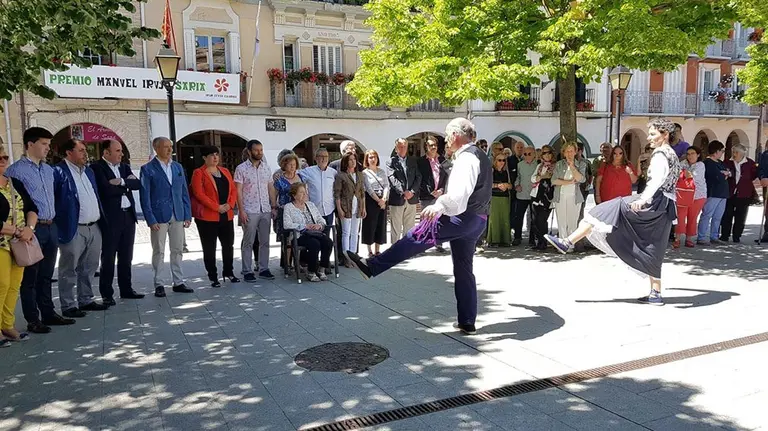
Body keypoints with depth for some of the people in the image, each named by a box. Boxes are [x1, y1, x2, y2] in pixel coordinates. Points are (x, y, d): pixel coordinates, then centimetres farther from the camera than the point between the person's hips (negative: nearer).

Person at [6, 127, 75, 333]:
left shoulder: (49, 170, 14)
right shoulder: (15, 170, -9)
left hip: (51, 227, 7)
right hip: (32, 229, -7)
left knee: (46, 275, 15)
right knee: (30, 277, 3)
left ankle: (48, 313, 25)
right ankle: (33, 320, 11)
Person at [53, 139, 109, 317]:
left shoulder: (88, 171, 15)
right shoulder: (58, 172, -10)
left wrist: (101, 221, 16)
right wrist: (56, 221, -13)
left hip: (94, 227, 8)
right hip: (73, 230, -8)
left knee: (89, 267, 15)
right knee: (69, 270, 3)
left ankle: (86, 300, 27)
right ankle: (68, 305, 11)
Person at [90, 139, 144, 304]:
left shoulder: (124, 167, 14)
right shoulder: (96, 167, -6)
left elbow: (138, 184, 2)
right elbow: (107, 189, -19)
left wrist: (121, 182, -13)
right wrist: (126, 186, -6)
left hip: (128, 216, 6)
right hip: (110, 218, -6)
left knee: (126, 257, 13)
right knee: (108, 258, 1)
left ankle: (126, 289, 23)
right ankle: (107, 294, 10)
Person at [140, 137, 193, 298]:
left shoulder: (178, 167, 11)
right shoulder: (148, 169, -3)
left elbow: (184, 192, 12)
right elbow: (145, 197, -6)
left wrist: (187, 215, 6)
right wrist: (150, 220, -11)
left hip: (177, 216, 4)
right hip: (159, 217, -4)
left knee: (177, 250, 9)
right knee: (158, 252, 3)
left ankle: (178, 283, 17)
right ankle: (158, 285, 12)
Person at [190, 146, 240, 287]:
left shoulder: (225, 171, 14)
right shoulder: (199, 173, -4)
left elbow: (233, 189, 11)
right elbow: (199, 194, -13)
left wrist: (230, 204, -7)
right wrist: (217, 207, -17)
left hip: (226, 216, 6)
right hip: (207, 216, -5)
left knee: (228, 245, 13)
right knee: (209, 248, 3)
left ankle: (228, 272, 28)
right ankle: (213, 276, 12)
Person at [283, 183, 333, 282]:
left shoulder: (311, 204, 23)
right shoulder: (288, 207, 6)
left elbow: (321, 220, 22)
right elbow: (286, 224, -9)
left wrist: (319, 225, -3)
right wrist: (305, 226, -14)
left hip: (316, 233, 5)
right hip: (300, 236, -5)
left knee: (328, 241, -26)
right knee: (315, 244, -34)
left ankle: (321, 269, -13)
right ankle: (311, 272, -17)